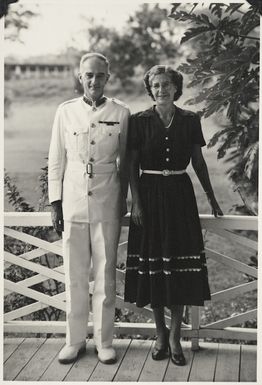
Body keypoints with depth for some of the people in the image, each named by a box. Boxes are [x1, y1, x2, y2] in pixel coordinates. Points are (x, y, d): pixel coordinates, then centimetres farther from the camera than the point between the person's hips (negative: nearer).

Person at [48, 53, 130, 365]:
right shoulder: (65, 112, 3)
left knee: (105, 275, 5)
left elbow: (125, 160, 9)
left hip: (107, 205, -1)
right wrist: (55, 204, 3)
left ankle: (104, 341, 18)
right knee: (74, 276, 6)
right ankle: (74, 340, 20)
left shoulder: (121, 113, 1)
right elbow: (56, 161, 6)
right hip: (73, 204, 1)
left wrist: (123, 199, 8)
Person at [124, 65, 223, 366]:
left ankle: (175, 335, 12)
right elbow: (132, 165, 0)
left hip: (180, 196, 1)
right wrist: (135, 202, -8)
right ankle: (160, 333, 20)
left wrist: (211, 198, 12)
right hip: (150, 196, -1)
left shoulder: (190, 121, 4)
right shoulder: (139, 121, 0)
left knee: (181, 267, 0)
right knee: (152, 264, 4)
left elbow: (199, 162, 10)